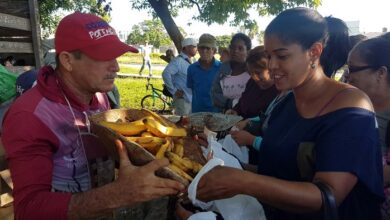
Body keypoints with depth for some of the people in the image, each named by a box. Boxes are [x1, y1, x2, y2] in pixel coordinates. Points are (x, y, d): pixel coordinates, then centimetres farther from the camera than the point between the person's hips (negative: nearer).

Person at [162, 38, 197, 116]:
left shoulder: (189, 62, 13)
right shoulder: (178, 61, -14)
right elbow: (166, 73, -28)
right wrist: (174, 91, -22)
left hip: (191, 100, 9)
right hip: (182, 100, -9)